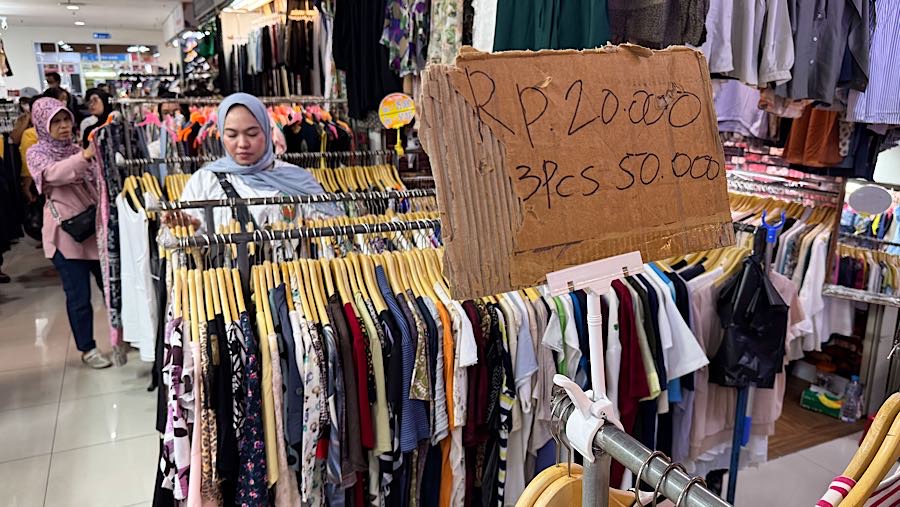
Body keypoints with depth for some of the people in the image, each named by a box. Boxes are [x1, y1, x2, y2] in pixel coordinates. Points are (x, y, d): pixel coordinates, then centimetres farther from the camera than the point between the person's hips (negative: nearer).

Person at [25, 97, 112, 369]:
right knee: (79, 295, -1)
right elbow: (55, 173, -26)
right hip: (66, 232, -5)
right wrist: (86, 155, -42)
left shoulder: (76, 149, 14)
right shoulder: (36, 153, -3)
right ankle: (87, 348, 14)